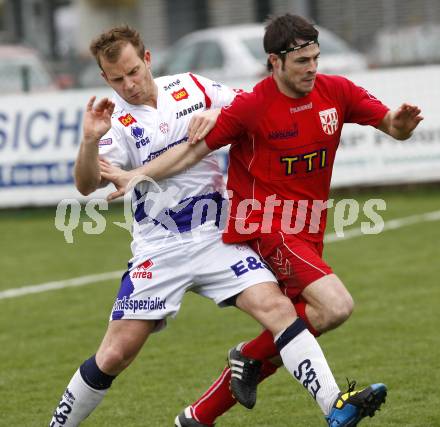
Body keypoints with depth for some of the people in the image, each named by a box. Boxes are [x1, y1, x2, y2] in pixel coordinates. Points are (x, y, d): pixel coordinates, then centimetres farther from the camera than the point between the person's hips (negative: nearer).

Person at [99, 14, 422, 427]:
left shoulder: (336, 91, 1)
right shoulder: (250, 106, -11)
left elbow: (391, 126, 5)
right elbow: (194, 148, -6)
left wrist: (401, 123, -20)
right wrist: (133, 176, -14)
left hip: (305, 235, 6)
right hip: (263, 226, -6)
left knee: (283, 338, 8)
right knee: (335, 305, -26)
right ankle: (251, 357, -5)